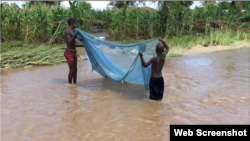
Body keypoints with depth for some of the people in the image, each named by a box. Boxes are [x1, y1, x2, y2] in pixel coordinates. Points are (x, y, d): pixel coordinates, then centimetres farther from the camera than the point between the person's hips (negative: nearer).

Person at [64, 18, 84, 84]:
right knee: (72, 70, -7)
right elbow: (69, 42, -21)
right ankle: (70, 84, 4)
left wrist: (81, 45, 23)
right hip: (69, 53, -9)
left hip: (74, 52, 9)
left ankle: (75, 83, 20)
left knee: (75, 69, 11)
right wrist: (75, 36, -25)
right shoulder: (67, 31, -12)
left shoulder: (72, 31, 15)